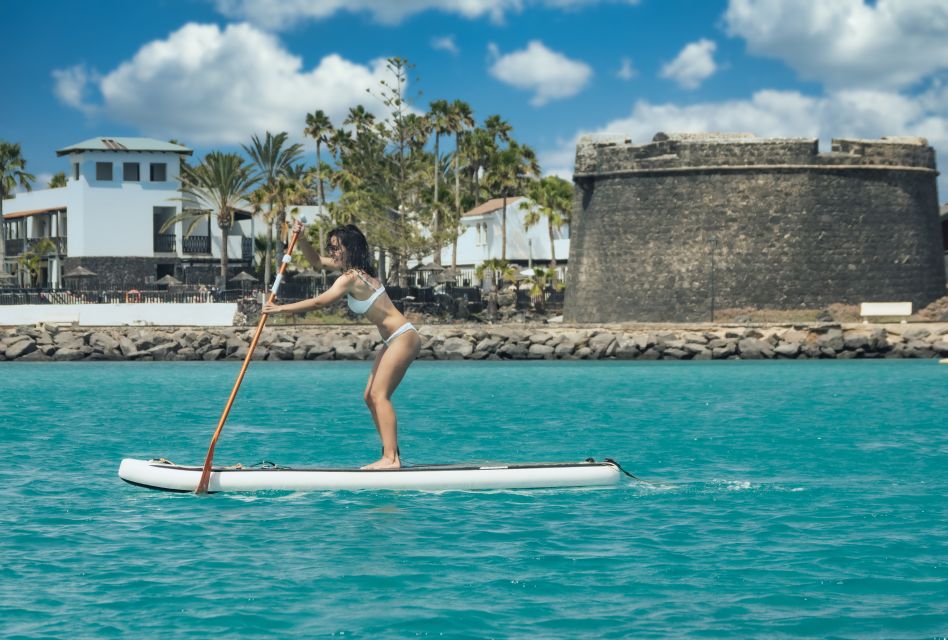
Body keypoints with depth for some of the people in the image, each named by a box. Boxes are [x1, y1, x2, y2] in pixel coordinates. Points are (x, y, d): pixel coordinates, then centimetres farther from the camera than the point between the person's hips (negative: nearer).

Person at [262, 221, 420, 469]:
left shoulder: (350, 278, -17)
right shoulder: (357, 269, 11)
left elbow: (318, 302, -19)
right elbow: (316, 260, 21)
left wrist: (281, 309, -14)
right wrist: (301, 239, 6)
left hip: (403, 338, -10)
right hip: (395, 340, 10)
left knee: (379, 395, -15)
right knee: (371, 397, 7)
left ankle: (391, 458, -20)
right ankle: (391, 455, 6)